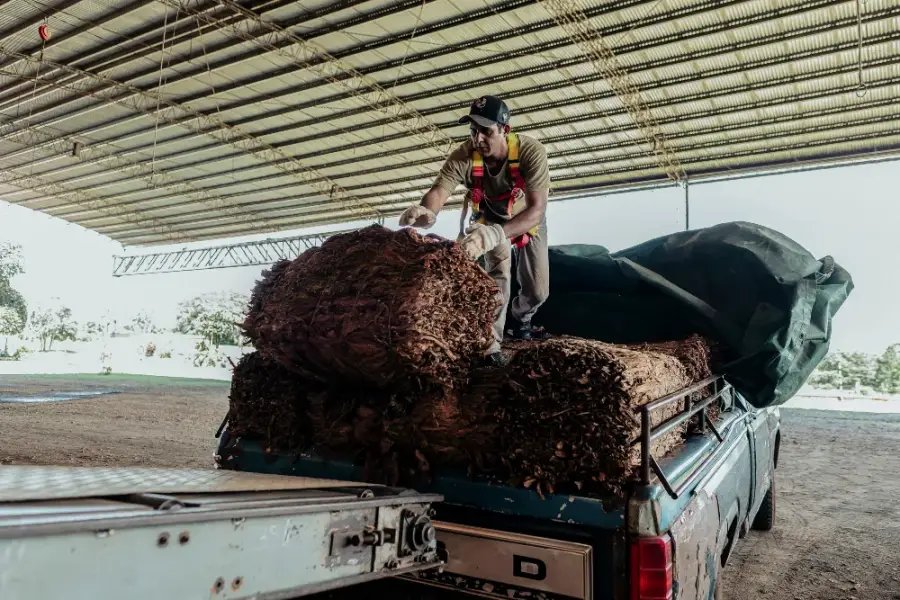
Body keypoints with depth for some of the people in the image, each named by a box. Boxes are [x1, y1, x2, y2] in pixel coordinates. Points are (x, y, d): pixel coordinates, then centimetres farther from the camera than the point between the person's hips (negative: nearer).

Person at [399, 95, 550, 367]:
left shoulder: (531, 151, -40)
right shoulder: (464, 156, -34)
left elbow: (537, 209, -49)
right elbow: (439, 190, -45)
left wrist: (496, 234, -66)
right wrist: (426, 211, -71)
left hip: (529, 220, 1)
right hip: (491, 217, 0)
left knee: (538, 290, 6)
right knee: (498, 272, -25)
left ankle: (521, 320, 40)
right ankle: (491, 342, -11)